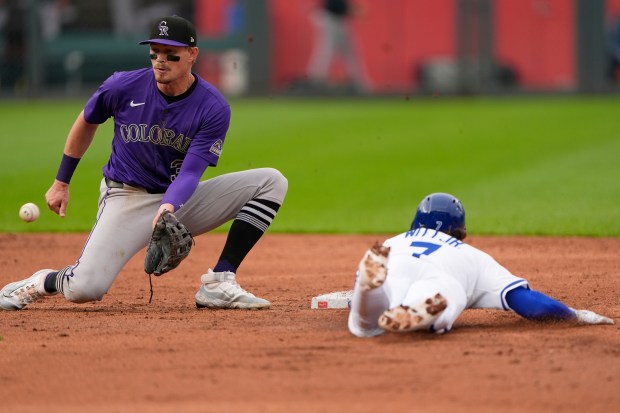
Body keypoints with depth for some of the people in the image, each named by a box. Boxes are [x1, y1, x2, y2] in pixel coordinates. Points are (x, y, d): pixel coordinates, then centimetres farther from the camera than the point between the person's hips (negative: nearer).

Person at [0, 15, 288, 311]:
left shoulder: (214, 109, -14)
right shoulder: (123, 87, -12)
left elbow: (190, 173, -19)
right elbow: (86, 123, 9)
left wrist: (168, 208, -41)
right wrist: (61, 183, 13)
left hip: (180, 199, 2)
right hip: (127, 198, -2)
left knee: (272, 182, -14)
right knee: (84, 289, -26)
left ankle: (219, 283, -18)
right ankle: (40, 283, 12)